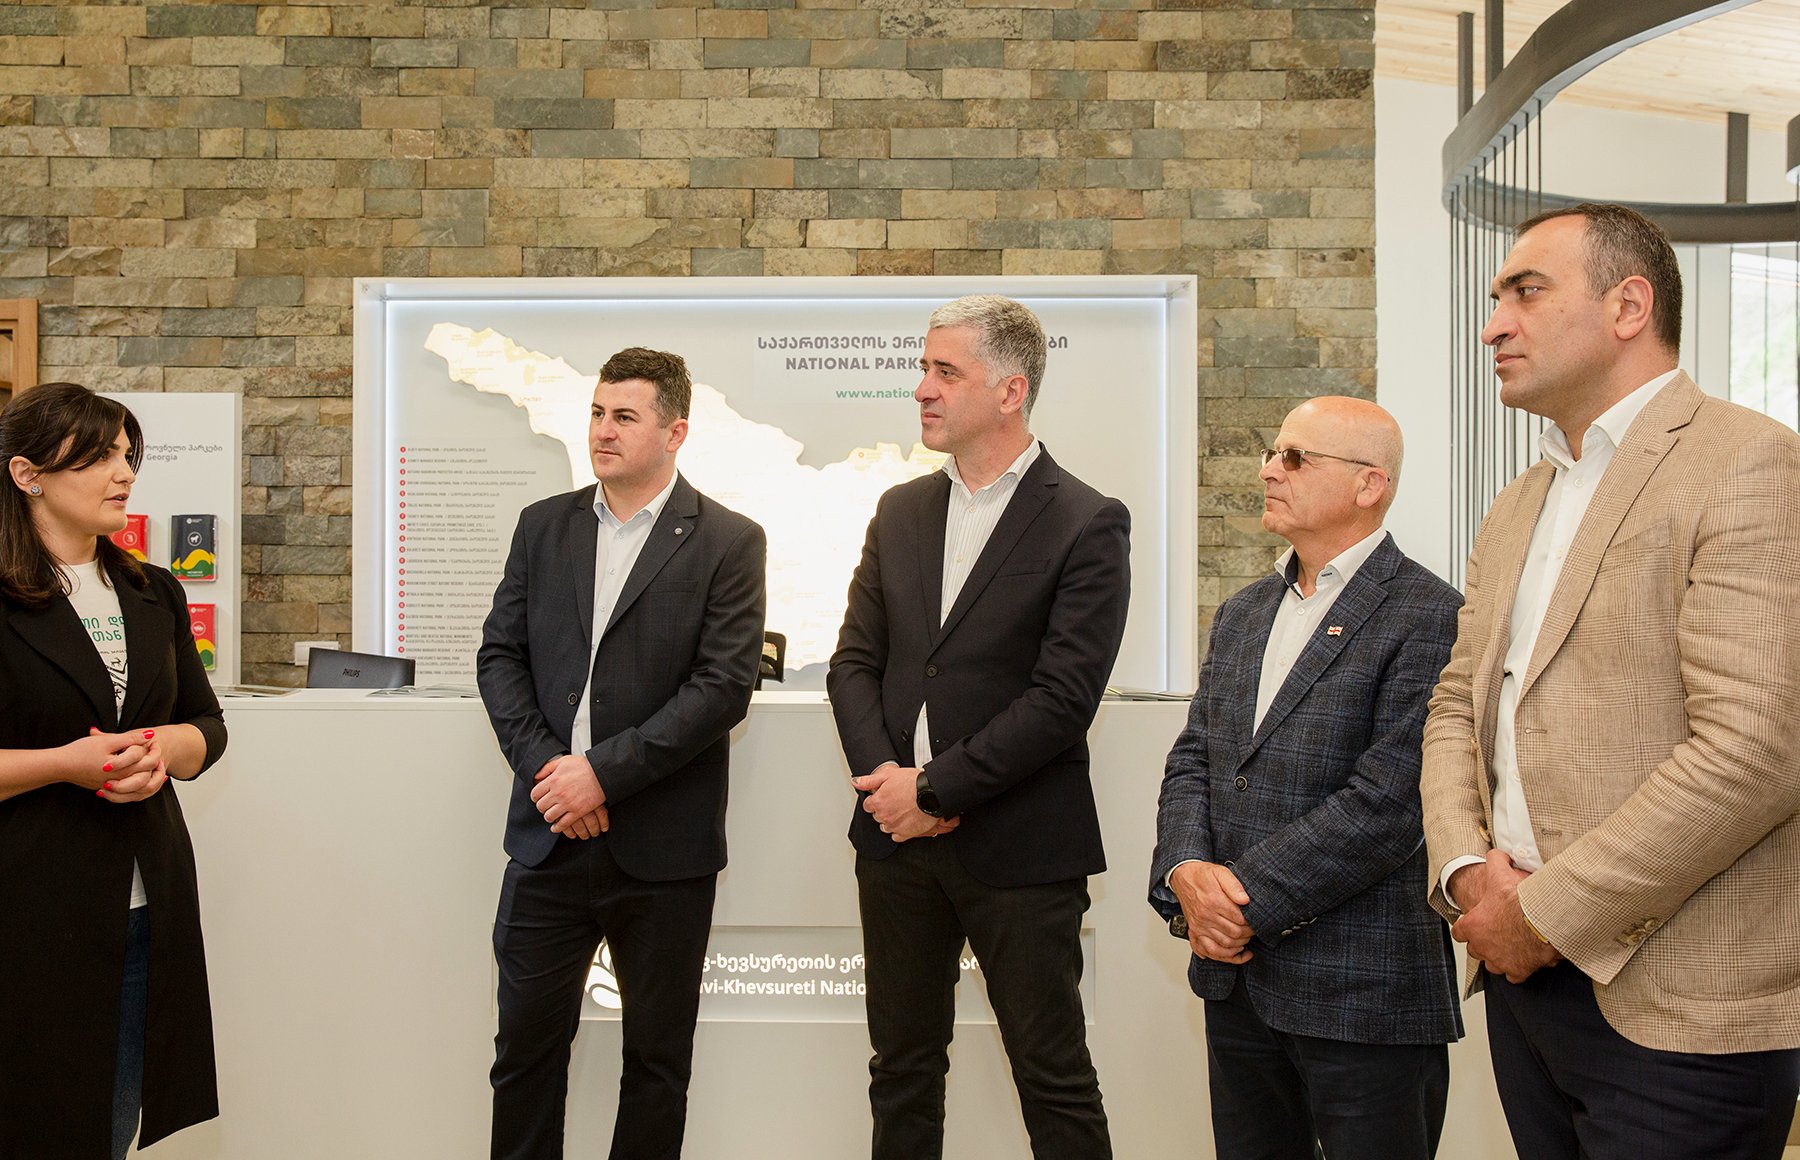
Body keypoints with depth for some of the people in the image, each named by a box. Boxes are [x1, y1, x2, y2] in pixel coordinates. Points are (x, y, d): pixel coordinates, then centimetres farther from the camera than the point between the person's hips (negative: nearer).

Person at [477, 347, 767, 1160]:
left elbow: (725, 686, -12)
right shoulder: (543, 526, 9)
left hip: (662, 847, -3)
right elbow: (499, 655, 5)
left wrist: (605, 772, -17)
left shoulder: (729, 542, -4)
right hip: (549, 837, 3)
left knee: (657, 1056, 10)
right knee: (525, 1045, 11)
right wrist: (544, 767, -10)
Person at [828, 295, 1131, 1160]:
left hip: (1018, 845, -5)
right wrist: (884, 780, -8)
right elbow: (854, 662, 8)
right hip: (898, 836, 6)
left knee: (1055, 1083, 5)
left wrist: (935, 788, -14)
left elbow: (1063, 697, -16)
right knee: (902, 1067, 16)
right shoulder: (901, 511, 11)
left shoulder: (1087, 525, -8)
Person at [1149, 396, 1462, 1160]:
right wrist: (1187, 874, -10)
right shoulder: (1243, 614, 14)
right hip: (1236, 973, 7)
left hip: (1362, 992, -7)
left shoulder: (1430, 620, -12)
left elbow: (1387, 802, -19)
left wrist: (1247, 899, -17)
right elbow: (1192, 761, 9)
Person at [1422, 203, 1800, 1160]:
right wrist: (1465, 868, -4)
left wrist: (1545, 912, -16)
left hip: (1673, 1013, -7)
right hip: (1524, 974, 7)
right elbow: (1457, 706, 15)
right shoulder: (1516, 509, 15)